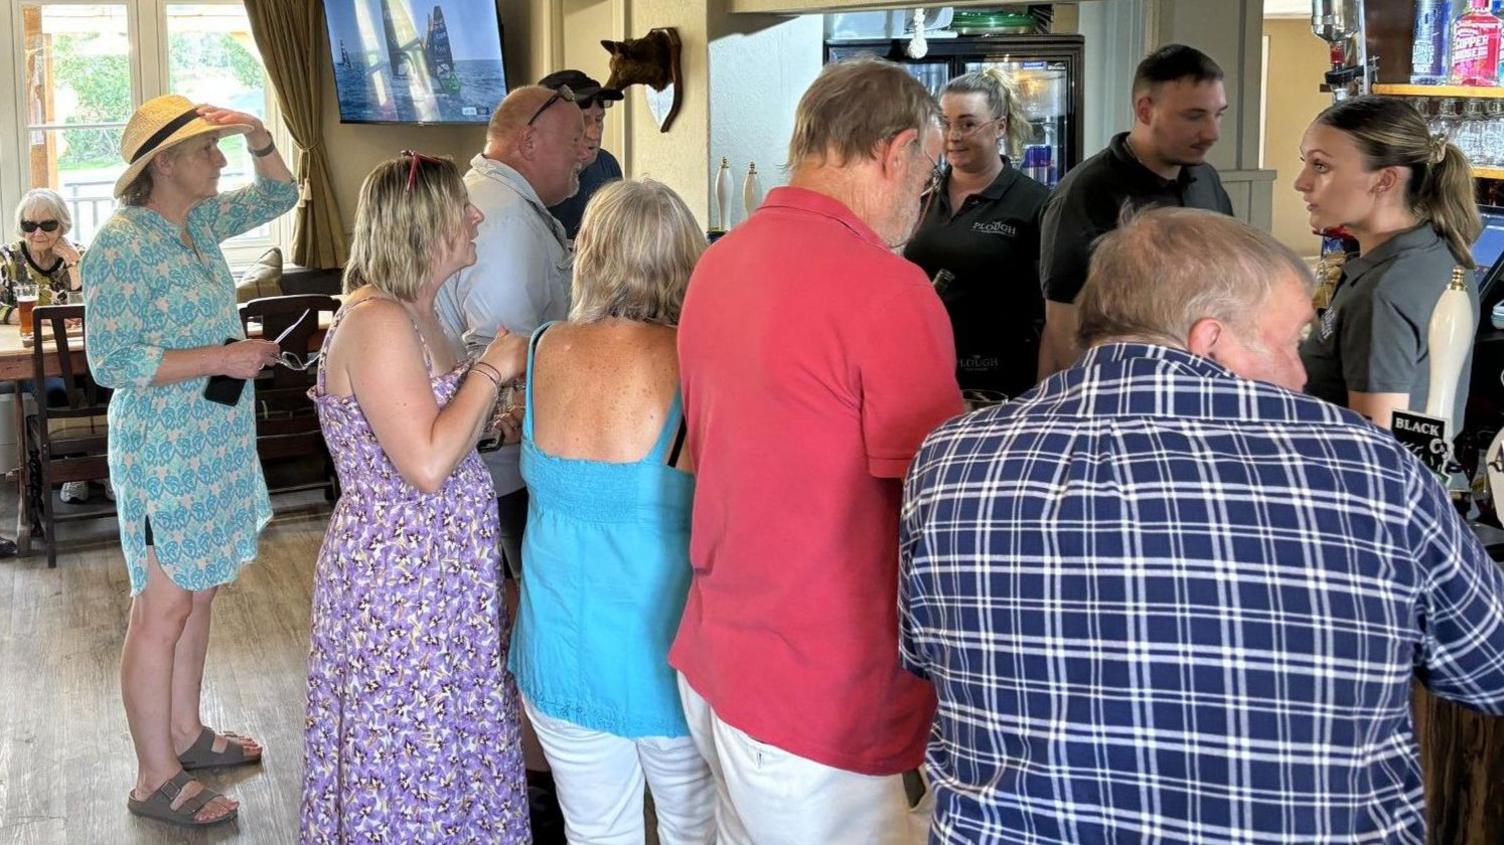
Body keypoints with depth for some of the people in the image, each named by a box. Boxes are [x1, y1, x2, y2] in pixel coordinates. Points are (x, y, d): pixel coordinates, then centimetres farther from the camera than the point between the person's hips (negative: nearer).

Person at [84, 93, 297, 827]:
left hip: (214, 443, 9)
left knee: (198, 594, 17)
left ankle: (185, 732, 33)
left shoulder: (199, 222, 7)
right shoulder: (120, 245, -17)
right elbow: (110, 361, -21)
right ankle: (157, 779, 10)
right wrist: (220, 358, -21)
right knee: (163, 610, -1)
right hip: (163, 451, -8)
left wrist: (257, 134, 3)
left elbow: (279, 195, 21)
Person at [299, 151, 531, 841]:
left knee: (446, 759, 18)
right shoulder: (377, 321, -19)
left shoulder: (416, 314, 11)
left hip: (443, 573, 10)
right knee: (411, 766, 3)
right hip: (398, 573, -10)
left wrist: (496, 383, 7)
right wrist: (492, 371, -16)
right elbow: (427, 464, -26)